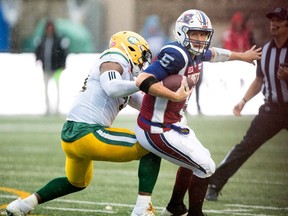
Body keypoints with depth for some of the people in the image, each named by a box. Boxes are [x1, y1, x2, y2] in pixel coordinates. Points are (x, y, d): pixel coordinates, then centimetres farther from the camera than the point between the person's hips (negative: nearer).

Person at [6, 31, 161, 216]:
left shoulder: (125, 75, 23)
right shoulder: (115, 61, -4)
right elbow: (112, 88, -24)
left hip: (71, 136, 10)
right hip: (87, 133, -10)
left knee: (78, 182, 37)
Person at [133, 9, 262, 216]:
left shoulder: (194, 54, 3)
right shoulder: (177, 55, -25)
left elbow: (213, 54, 28)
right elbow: (143, 81, -35)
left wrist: (242, 56, 43)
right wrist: (175, 96, -31)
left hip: (172, 123, 10)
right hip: (158, 131, -10)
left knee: (193, 161, 30)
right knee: (205, 167, -1)